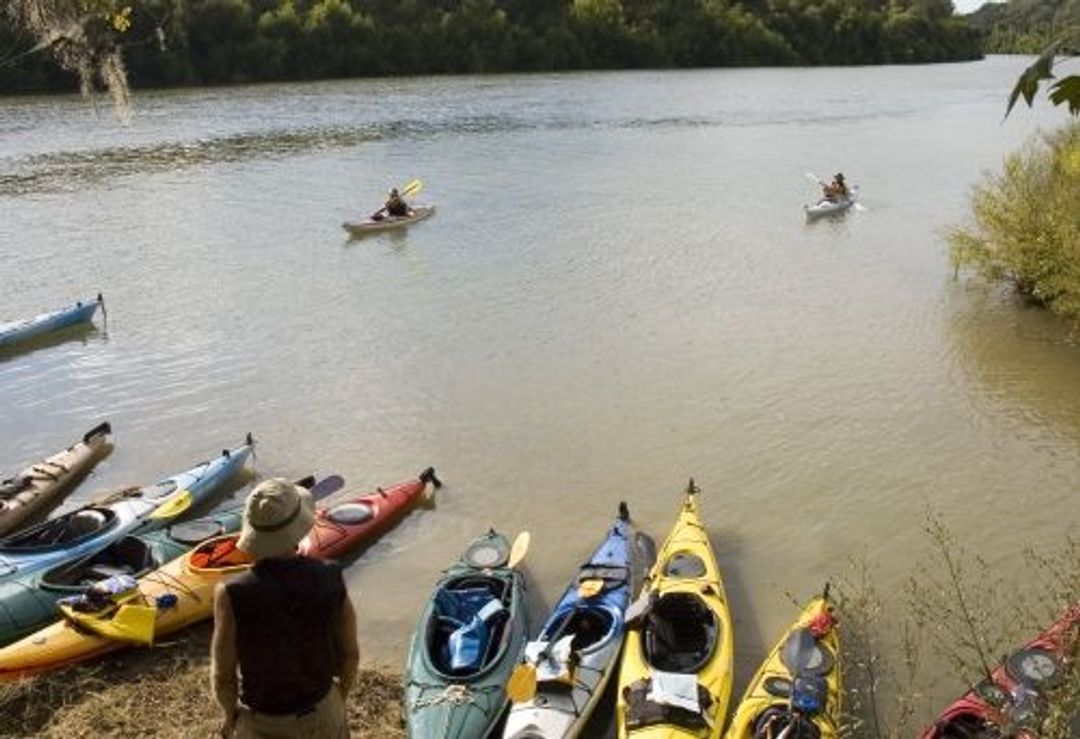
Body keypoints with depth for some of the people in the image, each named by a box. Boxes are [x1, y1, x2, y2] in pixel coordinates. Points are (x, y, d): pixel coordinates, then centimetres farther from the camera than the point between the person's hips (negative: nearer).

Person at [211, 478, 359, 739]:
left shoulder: (233, 595, -27)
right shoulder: (330, 579, -21)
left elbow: (223, 676, -16)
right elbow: (350, 655, -8)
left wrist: (231, 714, 5)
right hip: (323, 716, 1)